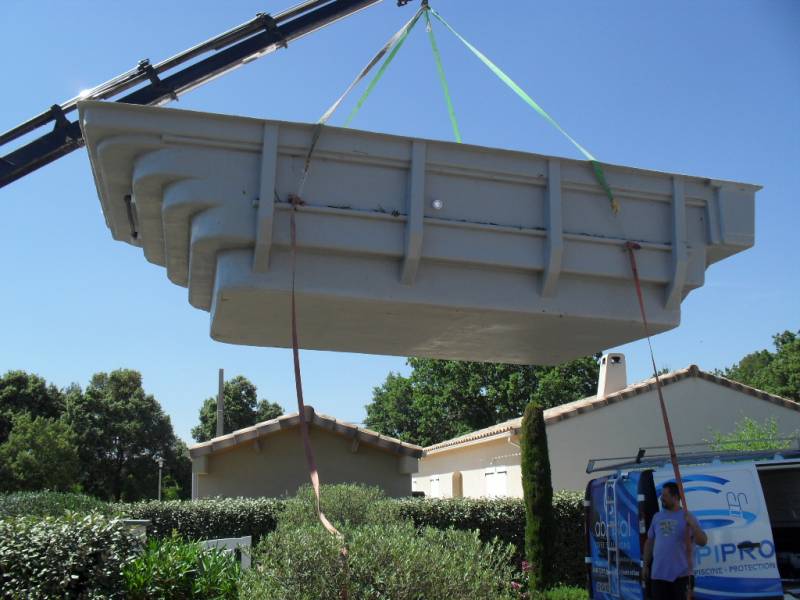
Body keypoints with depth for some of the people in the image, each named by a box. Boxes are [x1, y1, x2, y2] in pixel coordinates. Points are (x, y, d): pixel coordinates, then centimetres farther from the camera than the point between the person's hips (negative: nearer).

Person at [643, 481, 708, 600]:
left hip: (680, 574, -3)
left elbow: (702, 542, -13)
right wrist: (646, 565, 13)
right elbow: (649, 542, 14)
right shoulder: (657, 517, 8)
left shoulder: (687, 517, -4)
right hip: (658, 573, 4)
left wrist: (692, 525, -29)